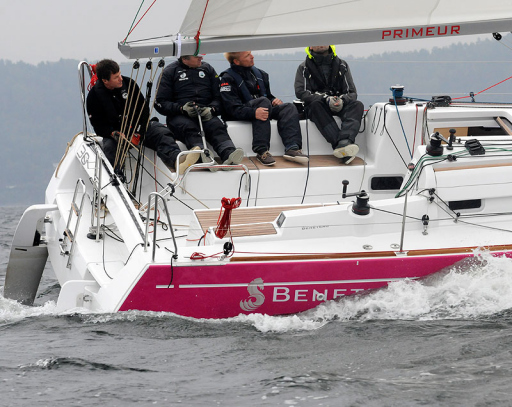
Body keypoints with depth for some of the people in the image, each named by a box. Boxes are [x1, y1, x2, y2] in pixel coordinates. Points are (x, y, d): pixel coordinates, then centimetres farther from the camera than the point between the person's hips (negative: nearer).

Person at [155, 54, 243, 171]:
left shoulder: (207, 69, 19)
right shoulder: (169, 72, 9)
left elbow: (219, 97, 17)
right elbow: (160, 103, 3)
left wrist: (211, 109, -6)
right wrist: (182, 109, -13)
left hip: (206, 115, 3)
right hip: (179, 116, -3)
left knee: (217, 126, -31)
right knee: (190, 128, -37)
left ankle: (229, 155, -60)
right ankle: (202, 157, -66)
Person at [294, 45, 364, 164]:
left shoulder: (342, 65, 16)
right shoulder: (304, 68, 8)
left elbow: (352, 93, 9)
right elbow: (301, 93, -7)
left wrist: (342, 100, -17)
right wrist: (326, 99, -23)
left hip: (340, 106, 3)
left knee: (357, 105, -26)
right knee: (316, 104, -36)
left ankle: (344, 141, -55)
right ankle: (341, 145, -56)